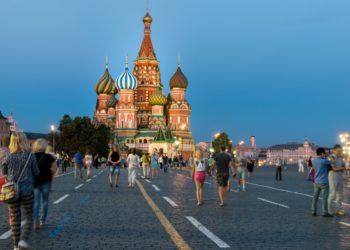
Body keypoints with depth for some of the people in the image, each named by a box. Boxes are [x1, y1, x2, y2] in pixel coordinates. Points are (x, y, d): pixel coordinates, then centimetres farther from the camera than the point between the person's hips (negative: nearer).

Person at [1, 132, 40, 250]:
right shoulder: (30, 156, -7)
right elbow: (36, 172, 2)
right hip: (27, 190, -2)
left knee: (15, 220, 12)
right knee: (28, 219, 10)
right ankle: (24, 240, -10)